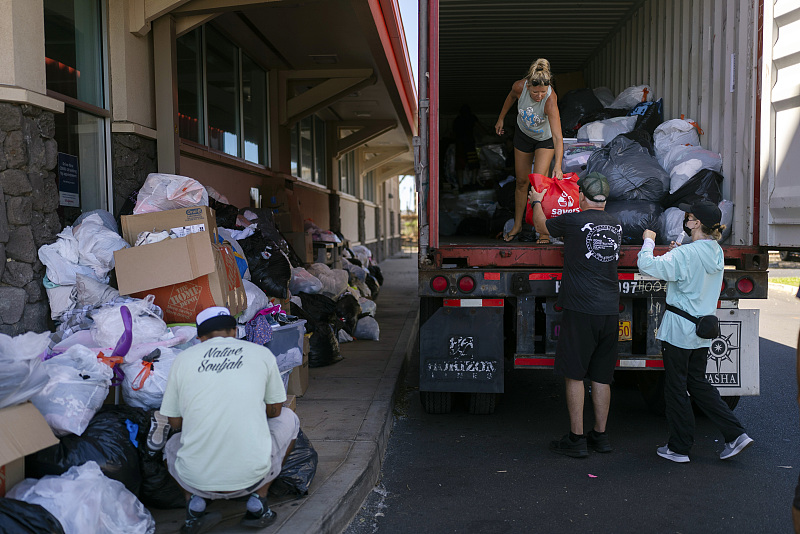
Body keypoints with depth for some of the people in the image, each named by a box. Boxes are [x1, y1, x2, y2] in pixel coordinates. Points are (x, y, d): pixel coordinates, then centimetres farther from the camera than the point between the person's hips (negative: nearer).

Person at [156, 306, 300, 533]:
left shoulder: (183, 358, 5)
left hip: (196, 481, 2)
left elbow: (174, 422, 12)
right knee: (288, 419, 27)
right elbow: (274, 410, 15)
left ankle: (194, 502, 9)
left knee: (172, 444, 37)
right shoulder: (262, 353, 4)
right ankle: (257, 502, 15)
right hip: (251, 476, -1)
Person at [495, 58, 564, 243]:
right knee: (521, 181, 11)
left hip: (545, 138, -3)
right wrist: (501, 119, 10)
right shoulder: (520, 86, -29)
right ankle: (517, 225, 28)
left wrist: (558, 166, -51)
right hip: (523, 134, 3)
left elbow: (557, 137, -42)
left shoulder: (550, 100, -38)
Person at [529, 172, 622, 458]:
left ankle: (576, 439, 7)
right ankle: (600, 435, 22)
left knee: (574, 375, 2)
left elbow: (542, 226, 13)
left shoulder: (573, 221, -6)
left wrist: (537, 201, 32)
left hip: (581, 310, -6)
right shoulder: (616, 225, 11)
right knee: (601, 377, 13)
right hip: (610, 311, 6)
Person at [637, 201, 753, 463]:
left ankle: (679, 448, 16)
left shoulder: (686, 254, -20)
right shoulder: (716, 252, 7)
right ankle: (736, 434, 17)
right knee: (698, 384, 20)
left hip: (679, 330, -8)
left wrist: (648, 241, -8)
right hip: (703, 330, 8)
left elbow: (647, 265, -24)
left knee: (676, 388, 5)